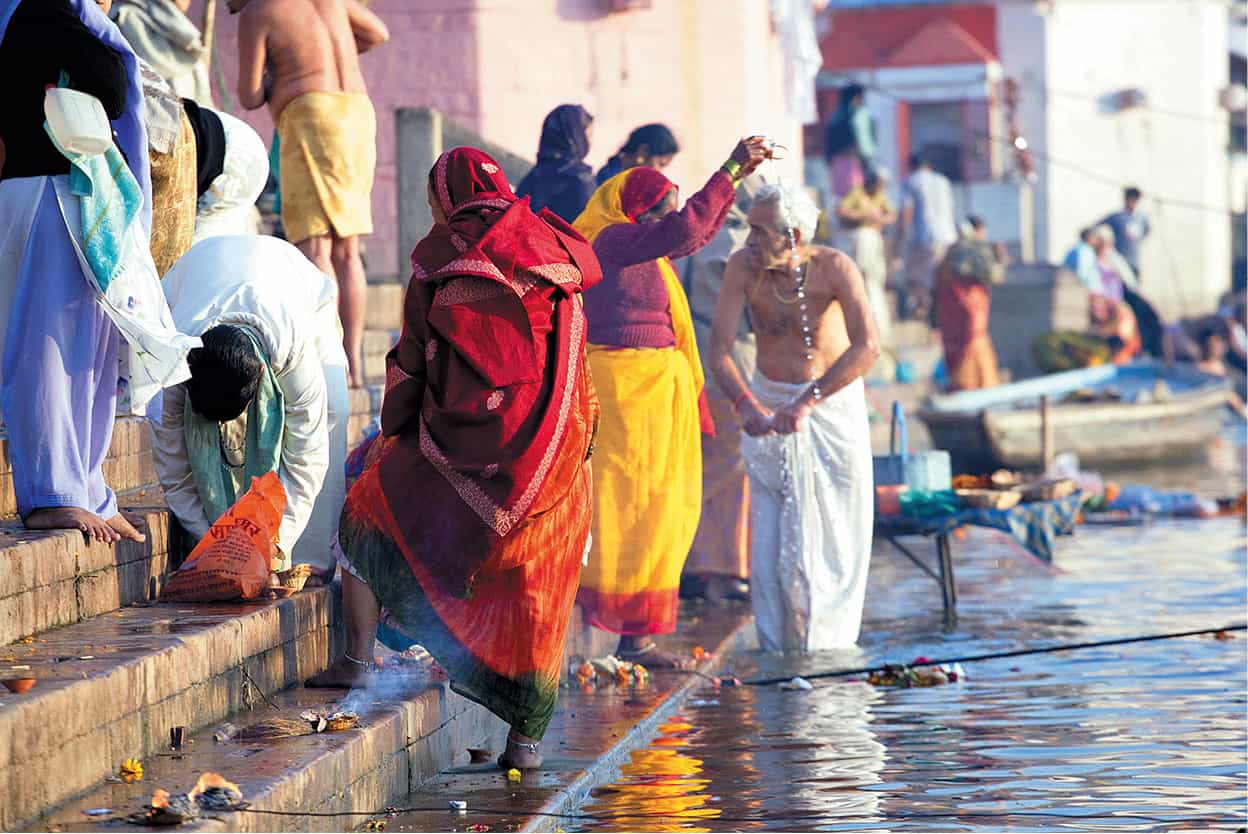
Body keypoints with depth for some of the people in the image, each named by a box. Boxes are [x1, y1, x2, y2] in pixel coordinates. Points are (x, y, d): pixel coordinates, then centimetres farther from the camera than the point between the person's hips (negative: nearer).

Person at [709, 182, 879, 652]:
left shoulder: (834, 269, -23)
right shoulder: (744, 268, -17)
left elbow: (867, 347, -35)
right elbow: (719, 349, -21)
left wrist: (806, 403, -42)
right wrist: (747, 405, -40)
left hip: (833, 402, -2)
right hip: (769, 404, 2)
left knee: (831, 533, 0)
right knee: (768, 536, 0)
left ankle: (826, 644, 10)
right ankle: (775, 645, 8)